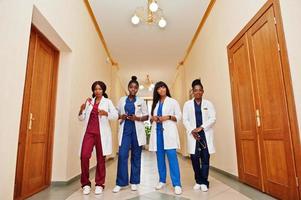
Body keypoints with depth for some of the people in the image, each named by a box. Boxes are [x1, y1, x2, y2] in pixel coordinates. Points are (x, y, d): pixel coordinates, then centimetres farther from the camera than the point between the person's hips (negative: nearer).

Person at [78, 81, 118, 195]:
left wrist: (106, 113, -23)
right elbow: (81, 118, 12)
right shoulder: (89, 102, 13)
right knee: (84, 156, -8)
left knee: (100, 158, 4)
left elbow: (116, 115, -5)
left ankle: (99, 184, 17)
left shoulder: (107, 102, 5)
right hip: (89, 132, 2)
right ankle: (86, 183, 10)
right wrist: (82, 110, -9)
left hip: (101, 133, -2)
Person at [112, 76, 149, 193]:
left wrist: (137, 118, -12)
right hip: (125, 130, 1)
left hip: (137, 130, 0)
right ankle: (120, 183, 7)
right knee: (122, 155, -6)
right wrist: (121, 117, -10)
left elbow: (146, 116, 6)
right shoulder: (122, 100, 9)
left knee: (136, 156, 6)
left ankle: (134, 182, 19)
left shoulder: (141, 101, 5)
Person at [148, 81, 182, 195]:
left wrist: (168, 117, -14)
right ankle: (162, 181, 23)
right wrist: (153, 118, -4)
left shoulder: (173, 101, 4)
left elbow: (179, 116, 0)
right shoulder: (155, 103, 16)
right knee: (160, 157, 10)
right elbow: (151, 118, 18)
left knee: (172, 157, -10)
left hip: (168, 132, -4)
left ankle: (177, 184, -5)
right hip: (157, 132, 5)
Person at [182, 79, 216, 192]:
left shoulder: (208, 104, 9)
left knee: (205, 158, 1)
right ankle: (198, 181, 16)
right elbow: (185, 120, 3)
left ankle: (204, 182, 13)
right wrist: (192, 130, -11)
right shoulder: (187, 104, 9)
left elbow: (213, 118, 0)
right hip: (193, 134, 0)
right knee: (194, 158, -1)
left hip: (205, 134, 0)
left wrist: (201, 127, -12)